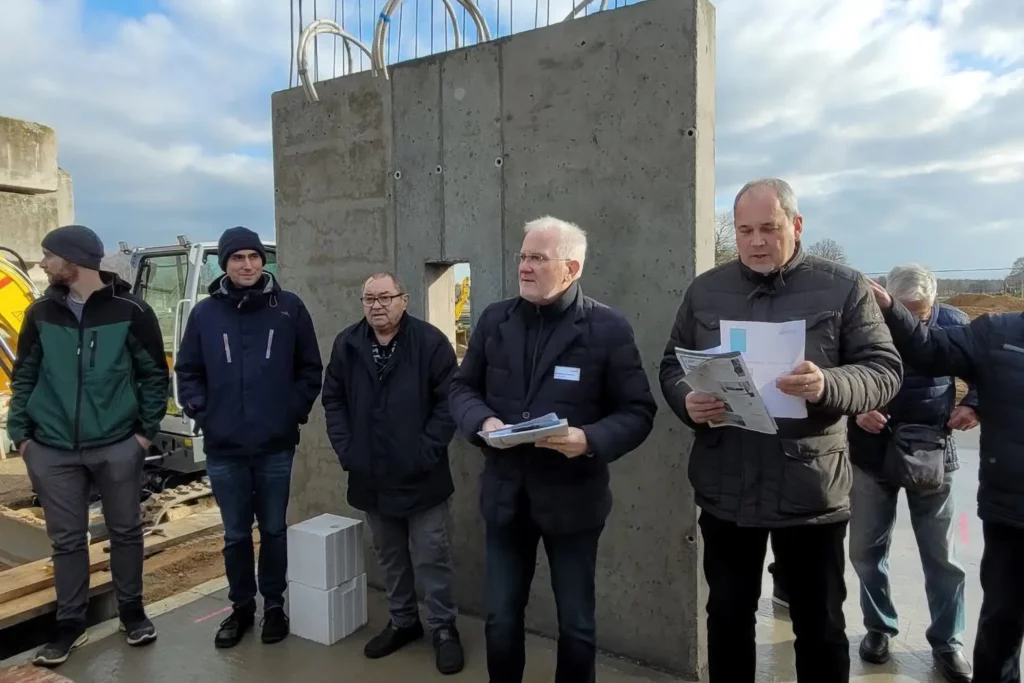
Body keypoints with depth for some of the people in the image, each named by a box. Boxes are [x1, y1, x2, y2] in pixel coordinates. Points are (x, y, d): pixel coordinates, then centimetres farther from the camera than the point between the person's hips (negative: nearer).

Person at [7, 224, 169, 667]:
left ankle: (132, 612, 29)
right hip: (53, 450, 2)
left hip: (118, 446, -2)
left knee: (125, 531, 10)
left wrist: (147, 430, -4)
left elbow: (155, 374, -1)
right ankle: (70, 624, 27)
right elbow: (24, 377, 10)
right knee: (67, 540, 10)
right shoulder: (42, 313, 3)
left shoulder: (130, 311, -6)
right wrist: (20, 434, 4)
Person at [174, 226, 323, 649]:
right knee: (236, 534, 14)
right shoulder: (205, 313, 1)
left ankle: (274, 605, 29)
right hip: (223, 448, 1)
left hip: (276, 445, -1)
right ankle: (241, 607, 32)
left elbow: (310, 368, 3)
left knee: (274, 530, 12)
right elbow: (187, 372, 8)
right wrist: (200, 413, -3)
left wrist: (296, 410, -5)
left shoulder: (289, 308, -2)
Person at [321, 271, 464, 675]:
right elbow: (333, 400, 9)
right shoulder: (347, 344, 4)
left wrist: (425, 452, -16)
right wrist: (346, 450, -1)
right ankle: (403, 621, 36)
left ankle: (443, 628, 23)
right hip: (371, 477, 5)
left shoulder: (430, 342, -10)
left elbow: (448, 402, -11)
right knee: (389, 556, 18)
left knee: (431, 558, 5)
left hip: (421, 477, -4)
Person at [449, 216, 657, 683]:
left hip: (571, 497, -3)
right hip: (506, 493, 3)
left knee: (576, 624, 16)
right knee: (500, 619, 16)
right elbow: (462, 387, 9)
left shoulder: (607, 328, -8)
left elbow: (638, 412, -7)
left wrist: (591, 440, -25)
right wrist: (483, 421, -13)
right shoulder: (495, 319, 3)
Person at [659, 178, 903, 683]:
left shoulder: (844, 287, -2)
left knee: (820, 626, 16)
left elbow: (884, 369, -5)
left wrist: (828, 386, -25)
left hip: (810, 493, -2)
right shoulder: (705, 290, 6)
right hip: (724, 490, 2)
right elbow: (671, 366, 10)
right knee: (727, 616, 18)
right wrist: (687, 402, -12)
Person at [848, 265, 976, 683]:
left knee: (941, 556, 10)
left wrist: (973, 405, -11)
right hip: (872, 456, 0)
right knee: (866, 550, 11)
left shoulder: (954, 323, -7)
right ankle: (879, 627, 31)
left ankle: (947, 641, 28)